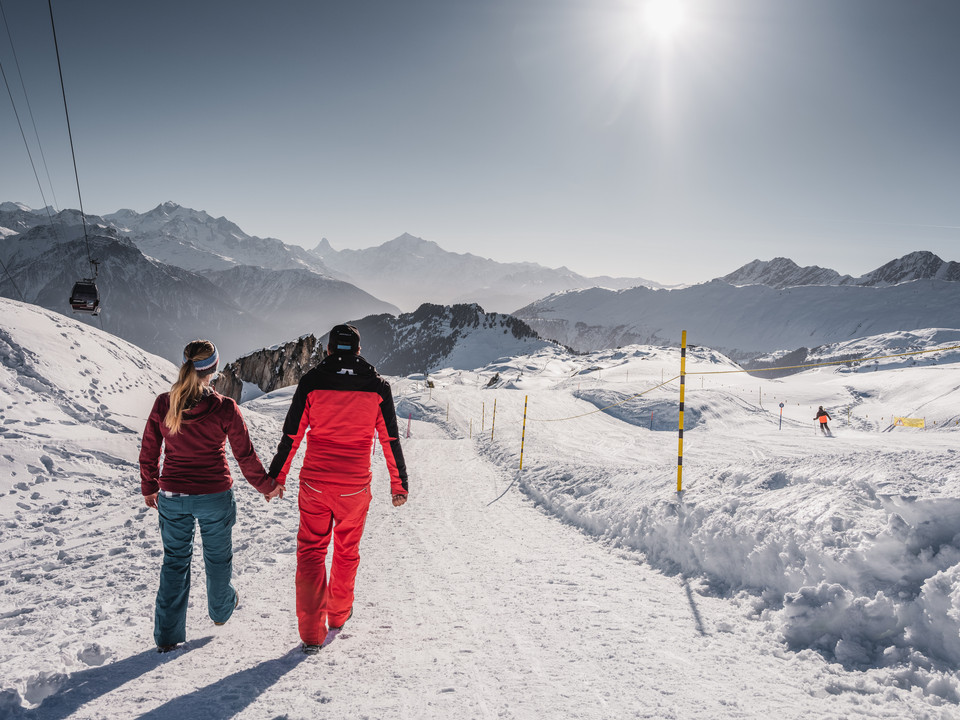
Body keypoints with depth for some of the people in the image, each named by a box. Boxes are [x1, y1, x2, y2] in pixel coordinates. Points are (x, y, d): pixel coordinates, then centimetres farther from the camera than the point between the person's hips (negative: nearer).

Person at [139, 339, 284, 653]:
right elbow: (245, 455, -9)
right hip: (214, 497, -2)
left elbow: (148, 452, 2)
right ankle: (221, 609, 45)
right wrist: (266, 486, 7)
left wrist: (149, 488, 19)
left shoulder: (163, 404, -8)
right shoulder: (225, 408, -17)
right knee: (217, 556, 21)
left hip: (172, 496, 2)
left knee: (175, 559, 17)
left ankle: (167, 635, 20)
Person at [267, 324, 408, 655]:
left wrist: (276, 477, 9)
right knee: (347, 552, 20)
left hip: (315, 482, -1)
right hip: (355, 486, 1)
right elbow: (390, 440, 2)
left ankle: (311, 632, 5)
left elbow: (291, 436, -2)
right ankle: (339, 614, 37)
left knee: (310, 552, 10)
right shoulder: (377, 386, -1)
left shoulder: (311, 382, -3)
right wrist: (399, 484, 10)